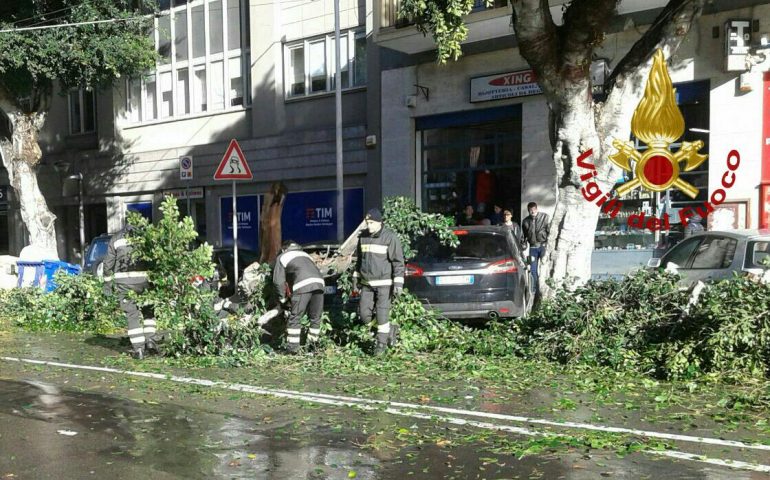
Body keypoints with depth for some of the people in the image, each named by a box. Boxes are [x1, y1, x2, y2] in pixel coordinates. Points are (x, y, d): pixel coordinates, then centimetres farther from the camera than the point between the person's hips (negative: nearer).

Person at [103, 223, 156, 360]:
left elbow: (108, 263, 9)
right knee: (148, 311, 20)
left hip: (124, 281, 0)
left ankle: (138, 349, 2)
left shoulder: (116, 239, 11)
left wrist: (107, 282, 15)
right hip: (144, 279, 0)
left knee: (132, 314, 4)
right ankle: (150, 340, 10)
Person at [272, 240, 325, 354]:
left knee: (295, 318, 3)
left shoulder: (282, 257, 23)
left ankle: (293, 348, 3)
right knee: (315, 318, 15)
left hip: (303, 285, -5)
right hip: (319, 282, 5)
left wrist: (282, 298, 24)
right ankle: (312, 345, 20)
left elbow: (278, 281, 13)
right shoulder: (305, 254, 38)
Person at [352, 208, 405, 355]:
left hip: (384, 283, -6)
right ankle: (390, 330, 23)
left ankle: (382, 343, 9)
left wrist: (398, 283, -15)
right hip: (367, 284, 6)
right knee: (364, 314, 4)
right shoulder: (363, 237, 6)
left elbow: (398, 262, -10)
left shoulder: (390, 237, -11)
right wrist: (356, 278, 17)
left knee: (382, 313, -6)